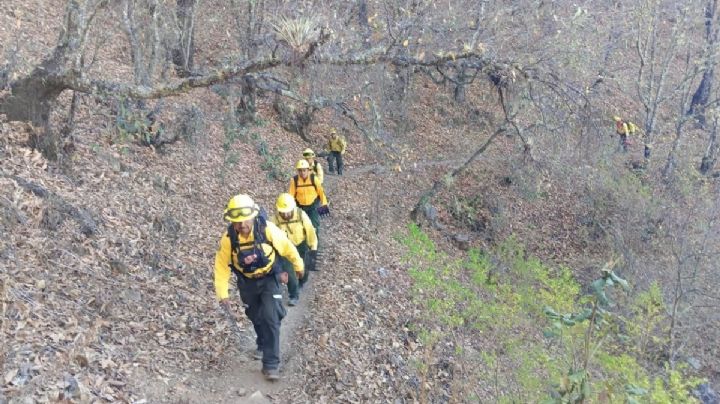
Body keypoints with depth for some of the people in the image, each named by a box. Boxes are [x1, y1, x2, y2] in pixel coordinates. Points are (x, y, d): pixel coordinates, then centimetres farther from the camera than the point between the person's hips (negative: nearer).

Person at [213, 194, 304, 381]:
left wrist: (298, 265, 3)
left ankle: (271, 364, -6)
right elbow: (222, 266, -14)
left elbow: (287, 247, -11)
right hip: (247, 283, 2)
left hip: (270, 279, -2)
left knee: (271, 319, -13)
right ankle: (263, 346, 49)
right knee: (256, 318, 21)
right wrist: (223, 294, -15)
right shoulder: (228, 238, -23)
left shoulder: (267, 229, -28)